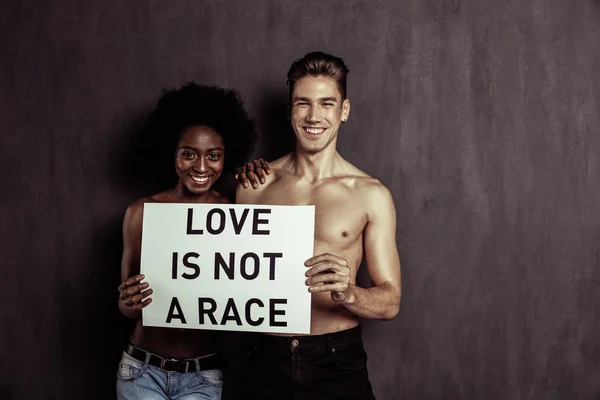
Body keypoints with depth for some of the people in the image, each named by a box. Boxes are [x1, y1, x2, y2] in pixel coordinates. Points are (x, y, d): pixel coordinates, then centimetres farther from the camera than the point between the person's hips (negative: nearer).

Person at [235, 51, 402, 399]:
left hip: (337, 364, -1)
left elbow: (390, 302, -4)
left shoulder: (371, 195, -5)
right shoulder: (255, 183, 1)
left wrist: (347, 294, -22)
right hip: (266, 360, 2)